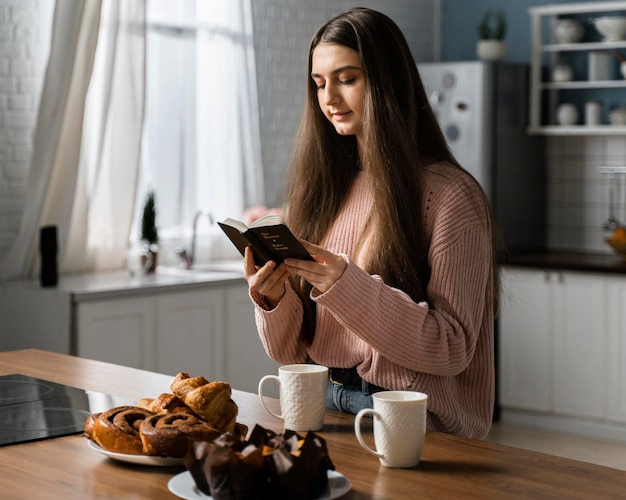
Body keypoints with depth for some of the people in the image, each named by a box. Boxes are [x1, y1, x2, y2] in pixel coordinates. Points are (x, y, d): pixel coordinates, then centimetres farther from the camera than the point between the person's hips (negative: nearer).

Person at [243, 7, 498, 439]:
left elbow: (452, 348, -11)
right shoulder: (322, 190, 11)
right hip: (321, 403, 5)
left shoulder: (449, 194, -5)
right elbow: (292, 350, 13)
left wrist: (347, 285, -21)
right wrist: (272, 300, -9)